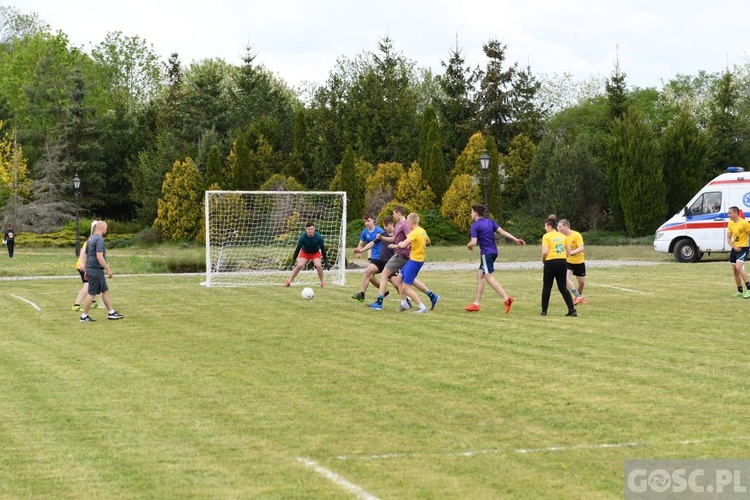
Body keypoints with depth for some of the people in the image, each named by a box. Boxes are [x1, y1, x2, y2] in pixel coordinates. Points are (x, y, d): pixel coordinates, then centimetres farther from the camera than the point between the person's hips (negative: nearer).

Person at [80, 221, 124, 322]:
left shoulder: (91, 238, 14)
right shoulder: (99, 239, -16)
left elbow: (86, 255, 19)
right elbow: (99, 256, -23)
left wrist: (86, 271, 24)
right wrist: (108, 269, -19)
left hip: (91, 268, 10)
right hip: (96, 270, -10)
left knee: (105, 291, 14)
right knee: (92, 293, -3)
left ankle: (111, 312, 18)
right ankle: (84, 316, 2)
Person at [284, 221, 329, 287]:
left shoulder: (319, 237, -28)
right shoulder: (302, 237, -29)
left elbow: (323, 249, -18)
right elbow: (298, 249, -21)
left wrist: (326, 261, -16)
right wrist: (293, 260, -22)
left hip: (316, 253, 0)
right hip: (304, 252, 0)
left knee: (318, 265, -23)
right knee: (299, 265, -19)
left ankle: (323, 282, -2)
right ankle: (289, 281, -7)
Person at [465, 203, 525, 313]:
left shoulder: (475, 226, -9)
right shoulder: (490, 222, 12)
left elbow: (473, 242, -16)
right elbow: (502, 231, 5)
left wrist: (469, 246, 6)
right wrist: (516, 239, 3)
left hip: (486, 253, -9)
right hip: (493, 251, 9)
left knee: (489, 278, -10)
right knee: (480, 275, 14)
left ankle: (506, 298, -24)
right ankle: (477, 303, 17)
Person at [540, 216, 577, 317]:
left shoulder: (546, 236, -8)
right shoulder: (562, 236, 10)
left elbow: (545, 251, -18)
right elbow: (569, 250, 12)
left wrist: (543, 259, 0)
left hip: (551, 262, -5)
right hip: (562, 262, 5)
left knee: (547, 287, 8)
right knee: (563, 287, 8)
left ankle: (544, 311, 11)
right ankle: (572, 310, -3)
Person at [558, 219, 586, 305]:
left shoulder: (576, 235, -17)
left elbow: (581, 248, -25)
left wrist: (571, 252, -37)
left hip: (579, 262, -2)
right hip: (567, 261, 2)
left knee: (581, 282, 7)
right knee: (565, 277, -24)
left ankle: (579, 296, 37)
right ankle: (578, 296, -18)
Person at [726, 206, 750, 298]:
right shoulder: (730, 223, 6)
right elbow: (728, 238, 8)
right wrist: (734, 247, -9)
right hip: (735, 248, 8)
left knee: (739, 267, -24)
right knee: (735, 270, 10)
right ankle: (739, 291, 22)